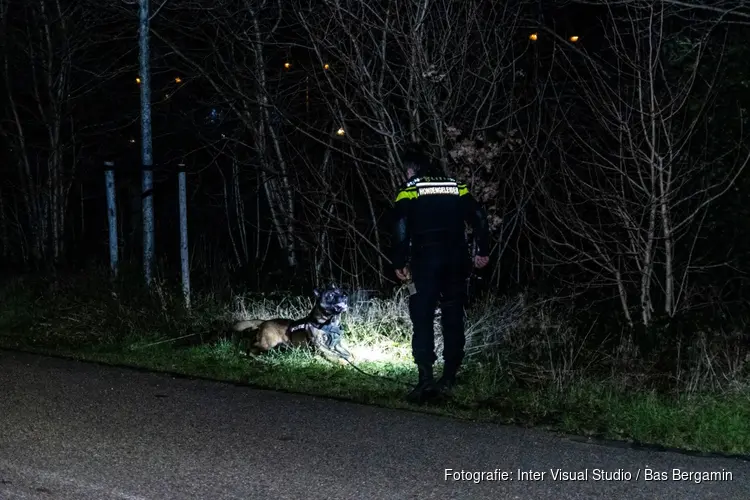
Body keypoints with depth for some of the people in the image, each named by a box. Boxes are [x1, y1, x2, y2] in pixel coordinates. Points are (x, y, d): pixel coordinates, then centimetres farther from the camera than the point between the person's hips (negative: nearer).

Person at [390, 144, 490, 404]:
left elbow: (400, 229, -9)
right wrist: (482, 251, 13)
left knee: (422, 320, -3)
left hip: (425, 262, -4)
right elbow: (479, 218, 7)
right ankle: (448, 377, 11)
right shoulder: (457, 188, 13)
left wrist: (400, 263, -4)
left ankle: (425, 379, -13)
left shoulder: (409, 192, 1)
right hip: (456, 261, 4)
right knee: (453, 319, 10)